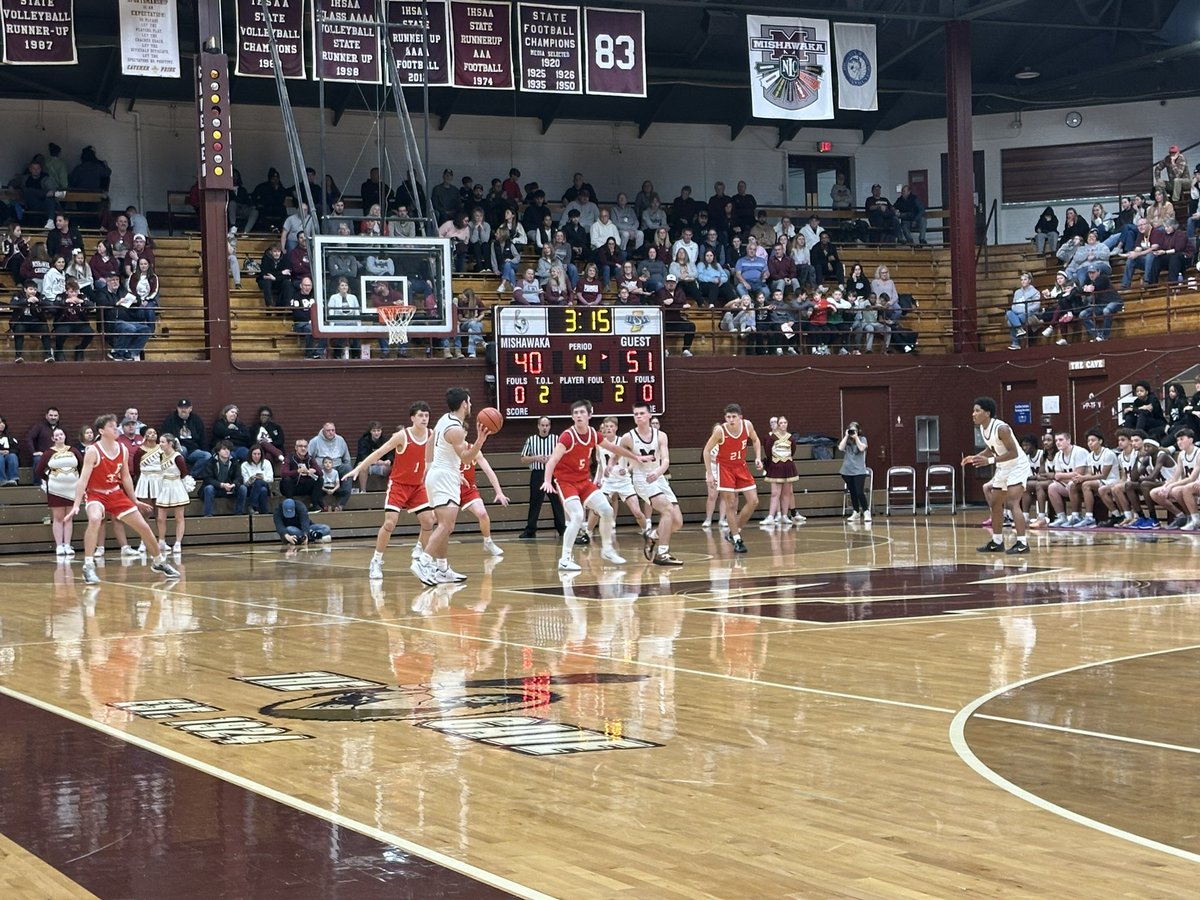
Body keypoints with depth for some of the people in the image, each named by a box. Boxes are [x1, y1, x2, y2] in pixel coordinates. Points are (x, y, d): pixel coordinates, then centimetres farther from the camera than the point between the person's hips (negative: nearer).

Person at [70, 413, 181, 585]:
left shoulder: (123, 450, -3)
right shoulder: (93, 452, -19)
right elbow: (83, 479, -23)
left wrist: (134, 500, 16)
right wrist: (76, 505, -29)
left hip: (116, 494, 5)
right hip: (95, 494, -5)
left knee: (143, 526, 5)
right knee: (94, 519, -37)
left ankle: (159, 561, 27)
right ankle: (88, 567, -30)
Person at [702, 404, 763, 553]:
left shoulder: (747, 425, -13)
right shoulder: (720, 430, -23)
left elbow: (755, 440, 8)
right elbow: (707, 451, -13)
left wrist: (758, 457, -5)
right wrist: (709, 473, -15)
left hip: (741, 466, 4)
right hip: (725, 468, -4)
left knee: (753, 501, -1)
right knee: (730, 504, -7)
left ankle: (734, 532, 13)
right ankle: (737, 540, 0)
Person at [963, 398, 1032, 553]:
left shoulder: (1001, 428, -27)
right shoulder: (982, 428, 1)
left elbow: (1013, 453, -28)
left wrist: (990, 461, -35)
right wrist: (975, 458, 1)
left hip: (1017, 466, -10)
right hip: (1003, 468, 10)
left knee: (1012, 503, -22)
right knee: (995, 504, 15)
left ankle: (1022, 543, -25)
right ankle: (997, 542, 27)